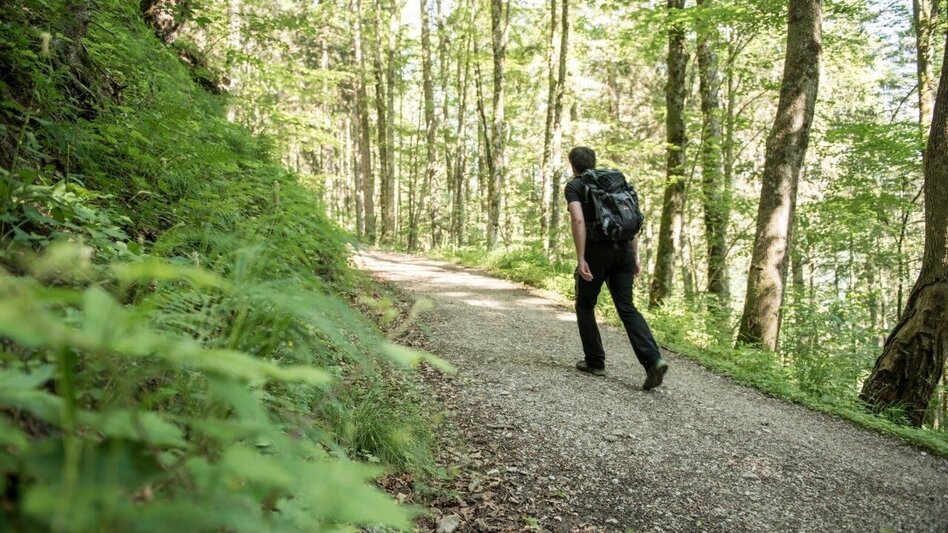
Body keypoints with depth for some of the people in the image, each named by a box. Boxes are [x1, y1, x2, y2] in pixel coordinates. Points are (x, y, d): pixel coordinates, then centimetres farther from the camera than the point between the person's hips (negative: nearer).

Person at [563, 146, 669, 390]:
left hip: (597, 250, -5)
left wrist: (580, 259, -17)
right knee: (627, 308, 4)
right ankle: (654, 360, -14)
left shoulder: (574, 186, 4)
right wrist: (635, 256, 16)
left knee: (585, 306, 15)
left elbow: (578, 220, -14)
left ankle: (595, 362, 17)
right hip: (623, 250, 5)